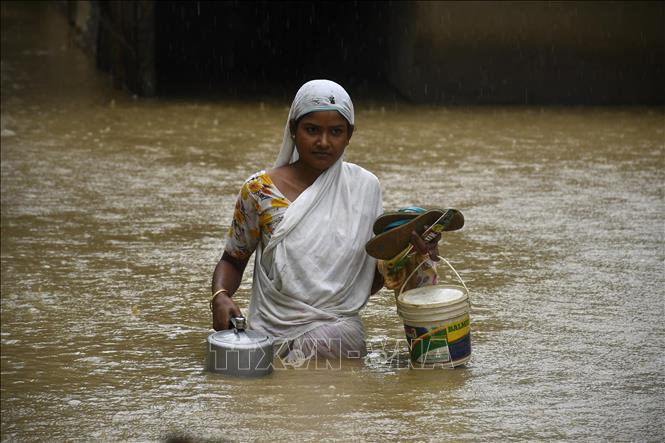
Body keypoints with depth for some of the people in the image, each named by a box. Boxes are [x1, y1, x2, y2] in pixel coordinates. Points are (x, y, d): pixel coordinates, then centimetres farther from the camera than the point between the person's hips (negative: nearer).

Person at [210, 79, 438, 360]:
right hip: (270, 330, -1)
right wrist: (220, 297, -8)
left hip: (336, 329, 1)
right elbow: (233, 260, 13)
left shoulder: (365, 187, 7)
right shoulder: (259, 191, 1)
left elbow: (372, 278, 13)